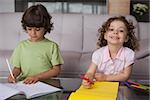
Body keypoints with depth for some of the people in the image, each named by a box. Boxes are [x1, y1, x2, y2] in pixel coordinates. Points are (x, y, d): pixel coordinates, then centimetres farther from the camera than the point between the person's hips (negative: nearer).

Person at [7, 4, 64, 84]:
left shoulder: (52, 46, 3)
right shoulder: (21, 46, 11)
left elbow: (56, 69, -1)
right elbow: (17, 68, 14)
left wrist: (37, 77, -11)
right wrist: (13, 75, -9)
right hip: (24, 84, 2)